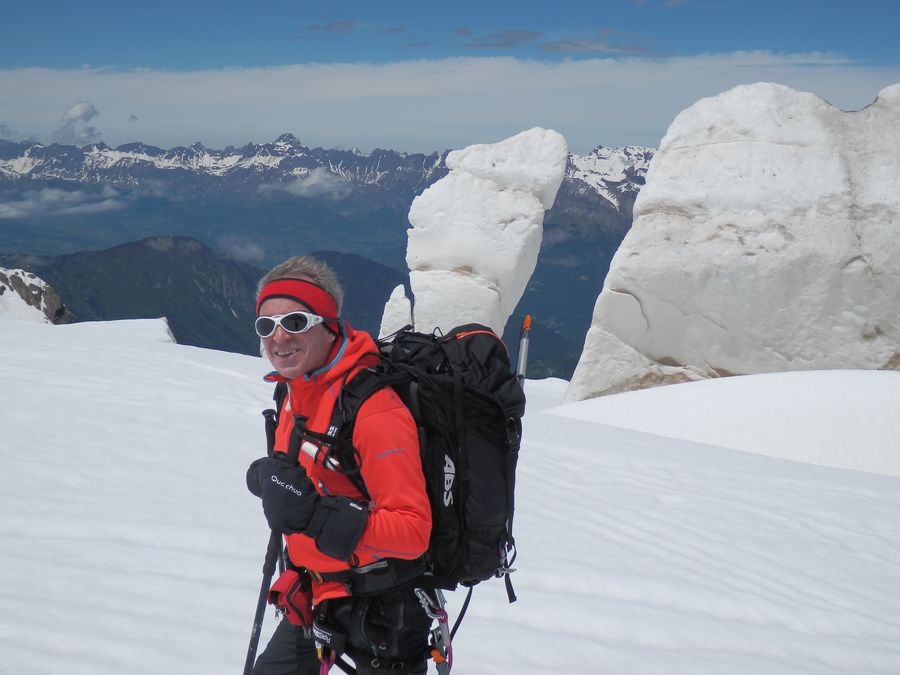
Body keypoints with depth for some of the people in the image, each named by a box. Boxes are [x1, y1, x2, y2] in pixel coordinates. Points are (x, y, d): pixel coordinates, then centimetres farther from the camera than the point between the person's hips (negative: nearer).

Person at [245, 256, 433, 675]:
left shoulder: (373, 410, -27)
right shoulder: (297, 393, -1)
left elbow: (413, 532, -30)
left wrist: (318, 516, -40)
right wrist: (271, 480, -3)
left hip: (381, 609, -8)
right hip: (315, 597, 9)